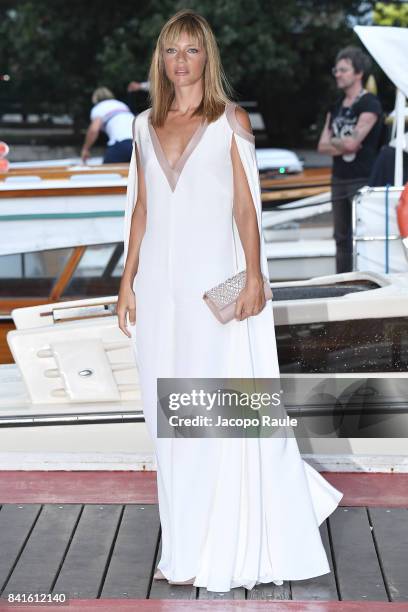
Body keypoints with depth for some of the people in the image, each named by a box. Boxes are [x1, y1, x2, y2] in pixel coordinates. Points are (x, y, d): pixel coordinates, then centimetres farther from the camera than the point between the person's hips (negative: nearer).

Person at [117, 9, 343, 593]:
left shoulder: (231, 121, 1)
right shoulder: (146, 125, 12)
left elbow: (246, 205, -3)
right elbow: (141, 207, 13)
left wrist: (254, 277, -11)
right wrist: (127, 280, 8)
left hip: (213, 282, -4)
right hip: (161, 283, 4)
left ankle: (221, 548, 9)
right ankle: (185, 545, 21)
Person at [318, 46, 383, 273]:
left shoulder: (369, 104, -9)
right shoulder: (336, 107, 15)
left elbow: (352, 143, -18)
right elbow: (322, 146, 9)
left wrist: (332, 140, 1)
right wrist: (344, 143, -8)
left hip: (363, 180, -8)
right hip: (339, 179, 8)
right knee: (342, 237, 12)